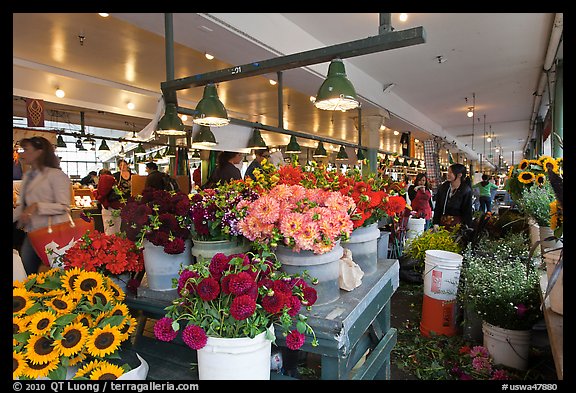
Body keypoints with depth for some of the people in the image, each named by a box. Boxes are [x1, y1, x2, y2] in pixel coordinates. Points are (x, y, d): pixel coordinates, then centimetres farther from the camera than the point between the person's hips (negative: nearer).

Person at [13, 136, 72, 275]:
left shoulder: (56, 175, -10)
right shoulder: (27, 176, 14)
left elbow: (64, 207, -16)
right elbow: (21, 206, 16)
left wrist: (37, 206, -24)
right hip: (32, 233, 8)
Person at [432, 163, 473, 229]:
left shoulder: (466, 190, -5)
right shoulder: (443, 187, 4)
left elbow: (467, 211, -4)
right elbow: (437, 207, 5)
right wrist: (436, 223, -2)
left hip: (458, 223, -3)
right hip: (443, 222, 3)